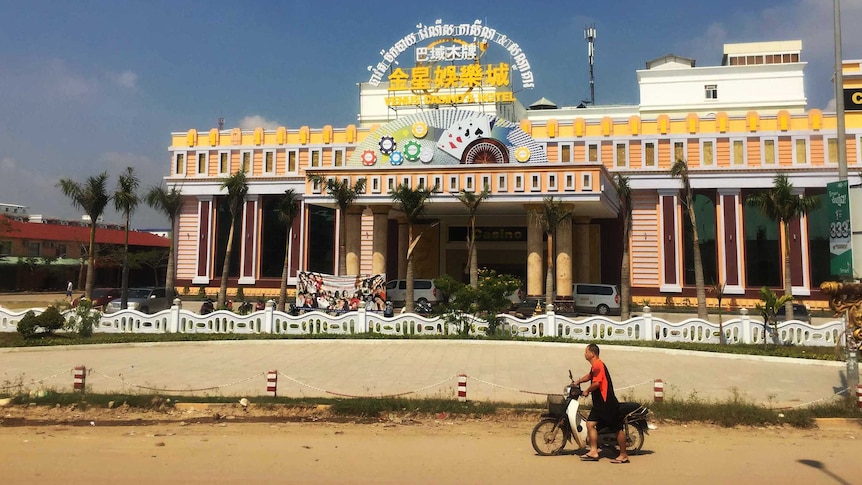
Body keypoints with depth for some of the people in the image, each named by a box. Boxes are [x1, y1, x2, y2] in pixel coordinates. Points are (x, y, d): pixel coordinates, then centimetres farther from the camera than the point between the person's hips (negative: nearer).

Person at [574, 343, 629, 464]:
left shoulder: (598, 365, -16)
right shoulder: (594, 366, 16)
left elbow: (596, 383, -25)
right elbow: (589, 376, 35)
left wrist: (586, 391, -10)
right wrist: (578, 381, 25)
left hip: (607, 403, -11)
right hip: (599, 403, 11)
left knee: (617, 428, 0)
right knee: (590, 423, 4)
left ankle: (624, 455, 8)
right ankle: (594, 452, 7)